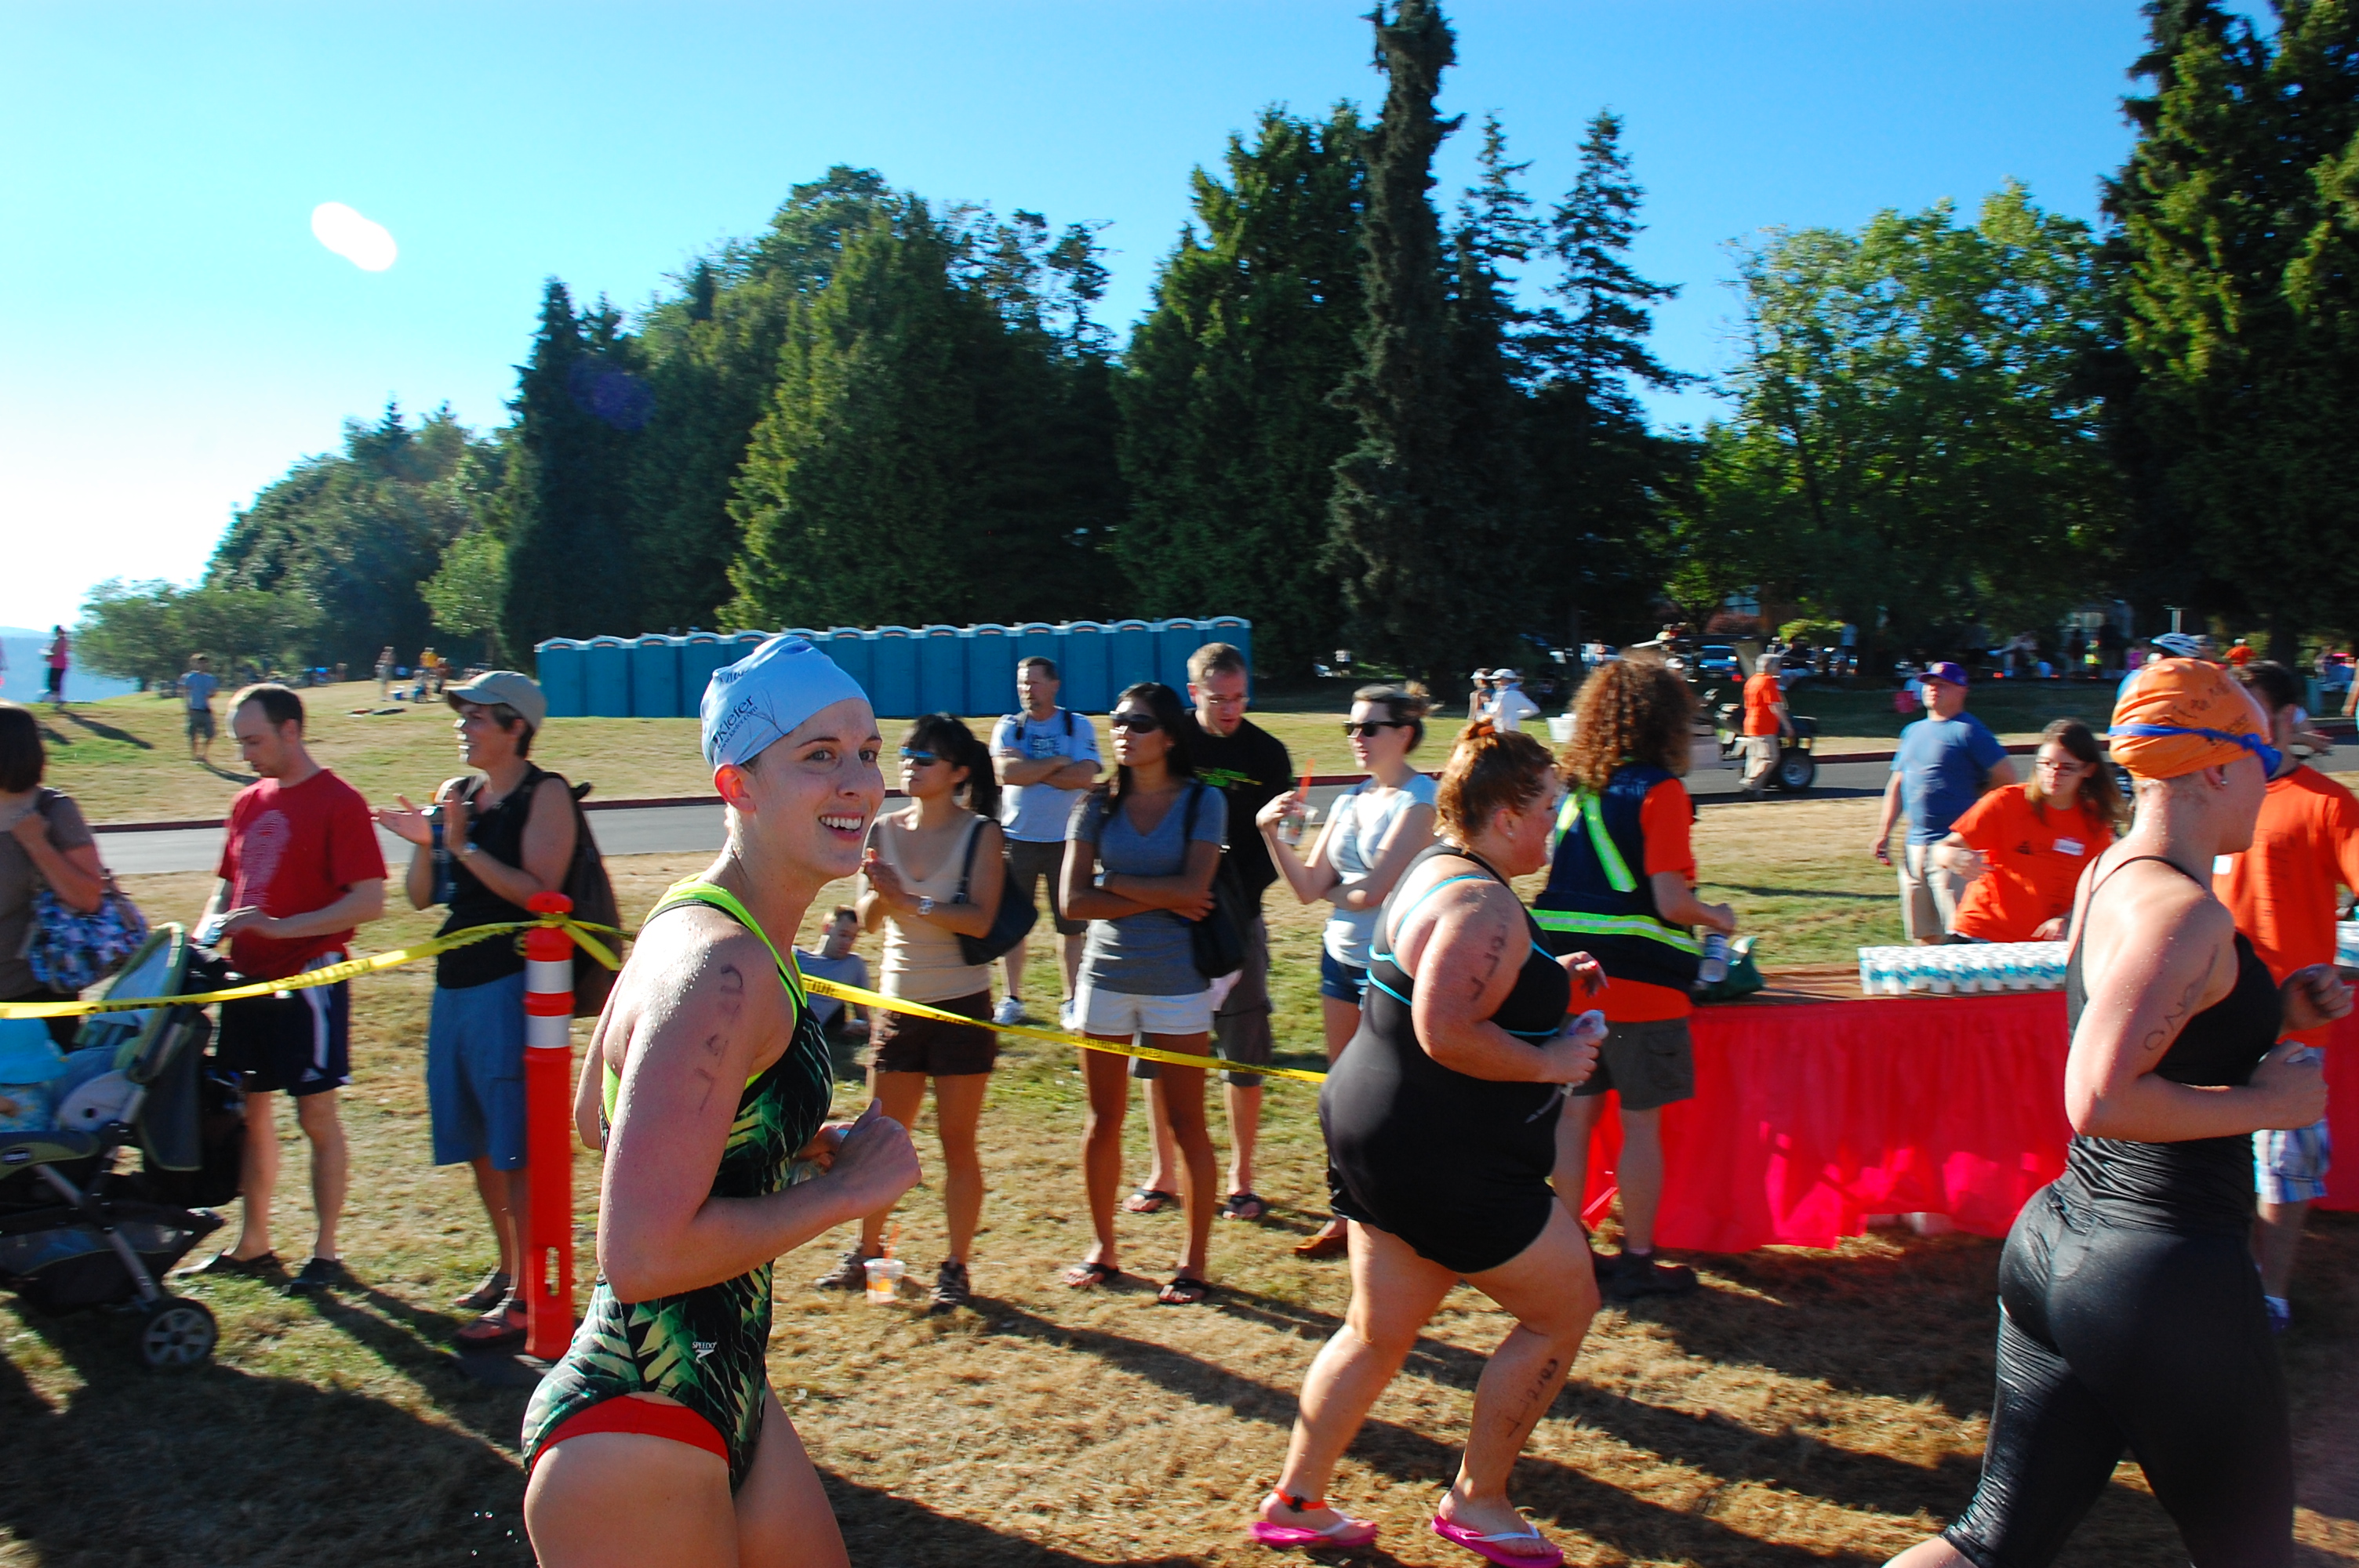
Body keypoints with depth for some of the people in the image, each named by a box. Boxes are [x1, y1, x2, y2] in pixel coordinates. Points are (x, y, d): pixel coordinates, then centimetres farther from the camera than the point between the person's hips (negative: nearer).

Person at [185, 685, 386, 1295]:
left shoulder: (338, 802, -10)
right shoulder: (249, 802, 12)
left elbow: (369, 901, -17)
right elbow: (228, 884, 22)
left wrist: (279, 926, -22)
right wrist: (206, 932, 2)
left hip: (309, 977, -7)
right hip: (247, 978, 7)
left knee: (316, 1115, 1)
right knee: (251, 1109, 13)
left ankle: (325, 1254, 11)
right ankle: (252, 1245, 26)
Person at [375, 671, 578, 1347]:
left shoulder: (545, 796, -9)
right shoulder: (455, 793, 12)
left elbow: (539, 892, -20)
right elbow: (420, 897, 12)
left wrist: (465, 845, -20)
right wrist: (425, 844, -6)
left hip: (511, 984, -8)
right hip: (455, 981, 8)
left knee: (517, 1147, -4)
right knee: (478, 1142, 16)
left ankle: (527, 1297, 4)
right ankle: (506, 1269, 31)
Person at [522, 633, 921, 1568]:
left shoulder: (696, 923, 5)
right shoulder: (720, 970, -25)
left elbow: (596, 1117, 17)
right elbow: (642, 1254, -30)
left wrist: (806, 1144, 7)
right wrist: (844, 1189, -18)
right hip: (634, 1440, -10)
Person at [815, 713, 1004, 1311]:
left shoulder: (981, 833, -8)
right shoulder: (885, 830, 4)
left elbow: (980, 918, -19)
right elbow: (868, 920, 0)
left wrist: (908, 900, -25)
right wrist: (880, 895, -21)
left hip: (962, 1009, -4)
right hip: (899, 1005, 4)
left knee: (957, 1143, 5)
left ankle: (956, 1267, 17)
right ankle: (867, 1251, 29)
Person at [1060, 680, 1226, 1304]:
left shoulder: (1203, 801, -4)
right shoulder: (1098, 804, 3)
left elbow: (1193, 888, -16)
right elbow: (1074, 899, -5)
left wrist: (1114, 883, -8)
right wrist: (1159, 899, -11)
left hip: (1176, 980, -3)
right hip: (1105, 974, 3)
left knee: (1186, 1122, 3)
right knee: (1103, 1119, 11)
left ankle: (1194, 1261, 15)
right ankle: (1103, 1249, 26)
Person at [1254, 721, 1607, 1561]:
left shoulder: (1435, 868, 12)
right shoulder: (1484, 906, -21)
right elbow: (1448, 1035, -30)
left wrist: (1547, 981, 16)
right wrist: (1553, 1063, -17)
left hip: (1379, 1136, 10)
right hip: (1441, 1157, -10)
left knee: (1380, 1330, 19)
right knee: (1564, 1307, 5)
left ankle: (1295, 1500, 29)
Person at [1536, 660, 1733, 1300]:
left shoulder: (1571, 786, 8)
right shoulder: (1659, 791, -11)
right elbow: (1671, 902, -15)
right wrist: (1717, 917, 4)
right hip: (1640, 983, -6)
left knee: (1575, 1114, 12)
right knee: (1641, 1122, 5)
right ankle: (1637, 1262, 14)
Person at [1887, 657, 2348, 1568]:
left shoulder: (2110, 872, 10)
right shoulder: (2181, 910, -19)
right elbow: (2100, 1101, -27)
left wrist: (2270, 1016, 12)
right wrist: (2269, 1101, -15)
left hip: (2058, 1245, 9)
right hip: (2171, 1270, -9)